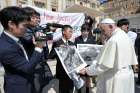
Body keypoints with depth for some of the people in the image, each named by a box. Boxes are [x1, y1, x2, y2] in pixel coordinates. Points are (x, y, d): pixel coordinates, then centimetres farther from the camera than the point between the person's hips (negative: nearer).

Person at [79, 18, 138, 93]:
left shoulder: (112, 41, -22)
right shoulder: (126, 37, 6)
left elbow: (103, 65, -21)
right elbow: (132, 60, 9)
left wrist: (86, 70, -13)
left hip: (115, 79, -9)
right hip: (128, 74, 9)